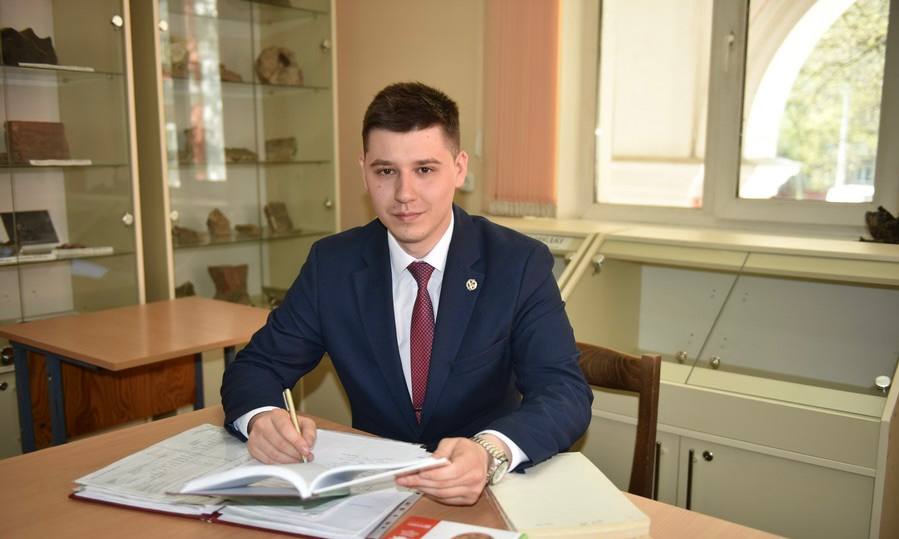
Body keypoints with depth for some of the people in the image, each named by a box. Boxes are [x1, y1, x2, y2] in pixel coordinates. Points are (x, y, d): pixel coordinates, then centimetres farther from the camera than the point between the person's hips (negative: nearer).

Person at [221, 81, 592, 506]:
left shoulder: (520, 264, -8)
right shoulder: (332, 264, -1)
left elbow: (566, 392, -16)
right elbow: (255, 367, 1)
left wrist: (490, 452, -37)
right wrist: (262, 418, -23)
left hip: (490, 490, 0)